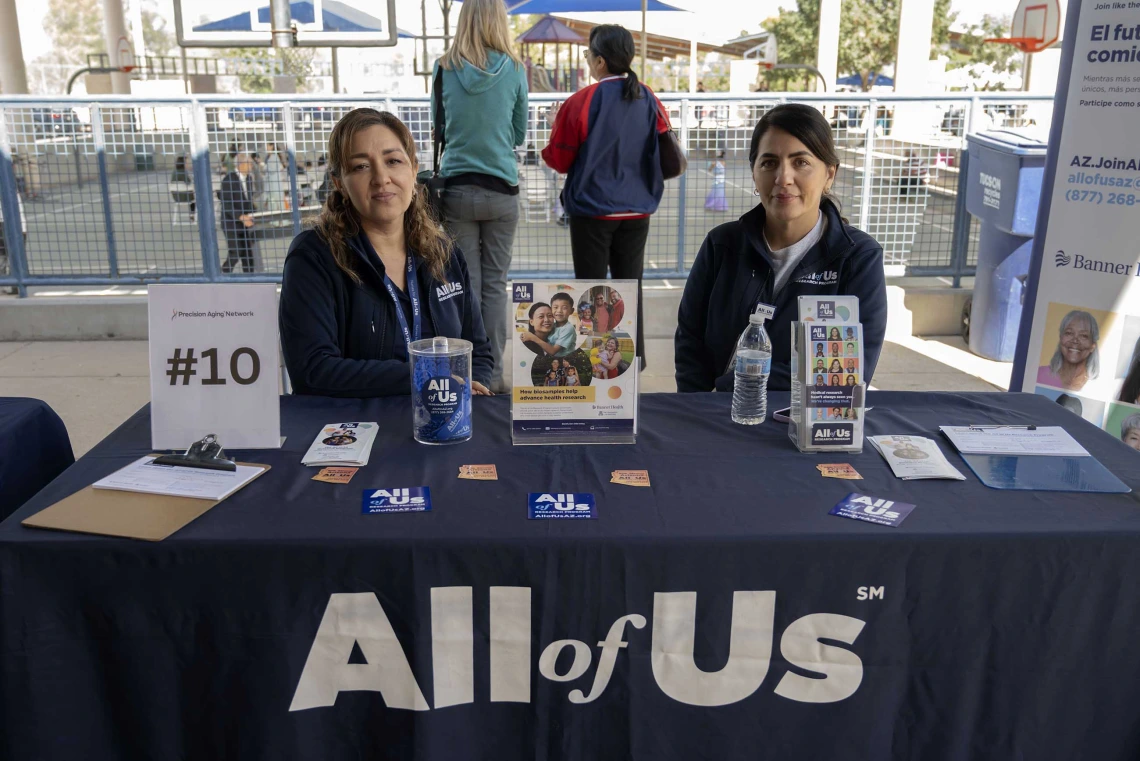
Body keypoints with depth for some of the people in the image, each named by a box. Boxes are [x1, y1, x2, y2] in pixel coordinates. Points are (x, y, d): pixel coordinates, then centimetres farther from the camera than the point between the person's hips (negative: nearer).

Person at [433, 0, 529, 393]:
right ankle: (494, 373, 11)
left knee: (465, 283, 6)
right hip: (501, 191, 0)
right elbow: (519, 134, 8)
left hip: (457, 189, 0)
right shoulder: (514, 70, -3)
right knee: (495, 283, 7)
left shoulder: (445, 68, -2)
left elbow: (439, 128, 11)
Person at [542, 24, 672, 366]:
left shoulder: (581, 102, -13)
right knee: (630, 284, 14)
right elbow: (667, 154, 8)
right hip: (637, 210, 4)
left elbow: (558, 159, -7)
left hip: (592, 210, -4)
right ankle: (634, 358, 20)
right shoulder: (650, 100, 0)